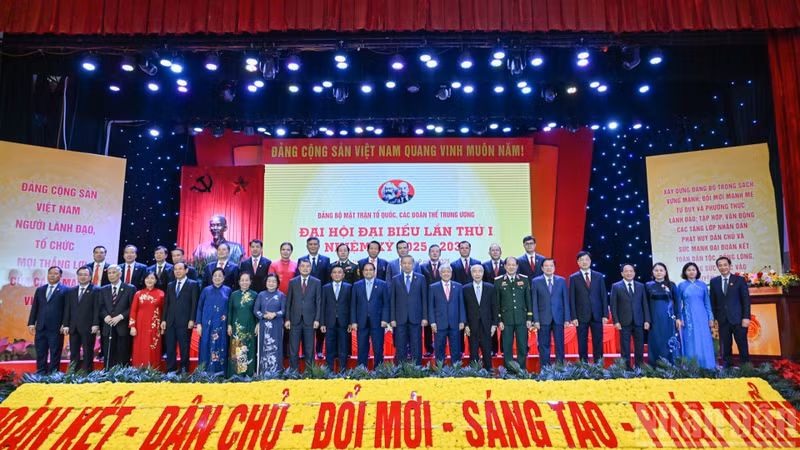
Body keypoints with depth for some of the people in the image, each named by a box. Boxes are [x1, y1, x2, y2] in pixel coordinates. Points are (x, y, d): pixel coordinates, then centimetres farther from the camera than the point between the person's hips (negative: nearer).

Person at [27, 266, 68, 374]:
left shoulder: (65, 290, -1)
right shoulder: (40, 290, 16)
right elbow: (34, 308, 14)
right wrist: (31, 323, 6)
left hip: (56, 328, -5)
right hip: (40, 328, 5)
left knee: (55, 355, 1)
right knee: (40, 354, 10)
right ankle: (40, 375, 18)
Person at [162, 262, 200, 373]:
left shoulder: (193, 284, 2)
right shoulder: (170, 285, 18)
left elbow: (195, 304, -4)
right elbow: (166, 304, 16)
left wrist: (192, 320, -11)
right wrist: (163, 319, 7)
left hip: (184, 322, -5)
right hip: (170, 322, 5)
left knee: (184, 349, 0)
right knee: (170, 349, 6)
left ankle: (184, 371, 8)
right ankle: (170, 371, 13)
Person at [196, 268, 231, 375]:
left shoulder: (227, 291, 5)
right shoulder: (206, 290, 6)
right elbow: (200, 307, 6)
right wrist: (198, 324, -1)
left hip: (222, 325, 0)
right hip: (207, 324, 0)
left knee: (220, 346, 2)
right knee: (206, 347, 1)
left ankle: (219, 372, 10)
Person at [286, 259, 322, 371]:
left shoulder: (316, 282, 4)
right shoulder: (292, 282, 7)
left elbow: (318, 302, 3)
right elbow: (288, 301, 7)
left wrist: (317, 319, -4)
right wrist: (287, 319, 1)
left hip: (309, 320, -1)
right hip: (295, 320, 1)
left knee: (309, 348, 5)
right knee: (293, 348, 2)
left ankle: (309, 370, 14)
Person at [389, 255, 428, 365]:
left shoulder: (421, 278, 6)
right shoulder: (395, 279, 7)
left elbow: (424, 298, 4)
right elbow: (392, 300, 5)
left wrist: (425, 317, -2)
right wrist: (392, 319, -2)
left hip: (416, 318, 0)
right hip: (400, 319, 1)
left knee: (416, 346, 3)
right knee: (400, 347, 5)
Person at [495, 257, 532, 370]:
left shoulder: (524, 279, 8)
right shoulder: (498, 281, 3)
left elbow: (528, 299, 9)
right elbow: (496, 302, 3)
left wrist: (529, 318, 4)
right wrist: (499, 320, -3)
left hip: (521, 319, 1)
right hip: (506, 320, -1)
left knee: (522, 347, 3)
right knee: (507, 348, 3)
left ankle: (522, 370, 15)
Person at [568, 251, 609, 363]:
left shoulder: (599, 276, 9)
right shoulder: (573, 278, 3)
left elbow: (604, 296, 8)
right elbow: (572, 299, 0)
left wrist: (605, 314, 0)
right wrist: (573, 317, -7)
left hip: (597, 315, 2)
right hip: (581, 316, -1)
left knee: (598, 343, 4)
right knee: (582, 344, 3)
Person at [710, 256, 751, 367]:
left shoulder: (739, 280, 3)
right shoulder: (714, 281, 8)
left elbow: (746, 300, 0)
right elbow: (713, 302, 10)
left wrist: (746, 317, -7)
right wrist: (714, 318, 4)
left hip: (738, 319, -2)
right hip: (723, 320, 2)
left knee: (742, 346, 3)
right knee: (725, 348, 5)